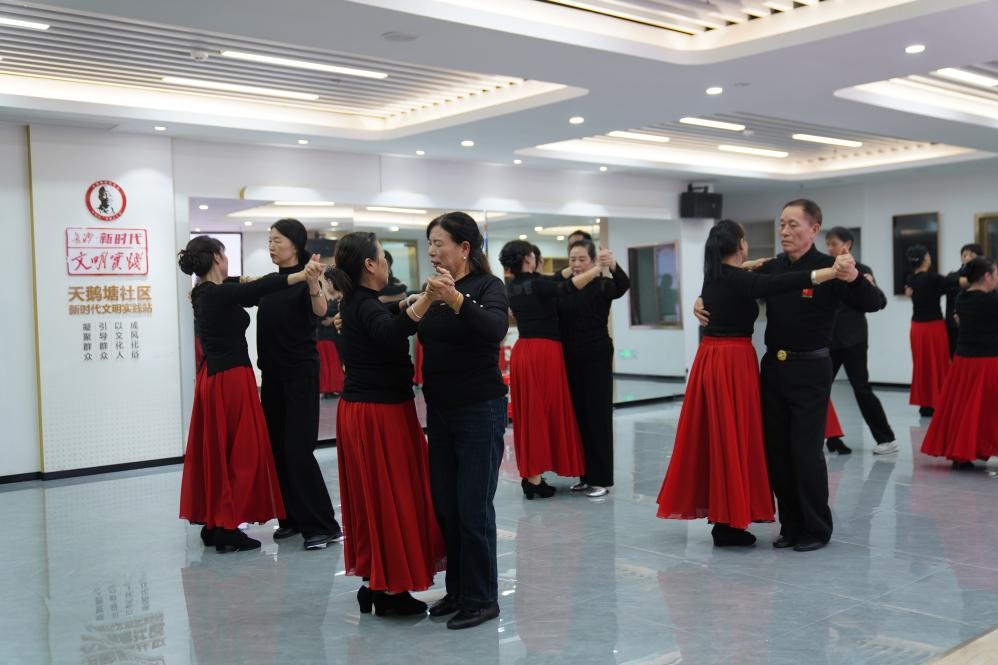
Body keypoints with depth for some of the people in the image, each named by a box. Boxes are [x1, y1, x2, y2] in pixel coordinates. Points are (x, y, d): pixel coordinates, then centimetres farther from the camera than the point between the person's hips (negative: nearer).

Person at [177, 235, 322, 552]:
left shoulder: (205, 293, 11)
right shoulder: (219, 293, -16)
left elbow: (248, 291, 17)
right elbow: (259, 288, -30)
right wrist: (301, 275, -37)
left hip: (212, 377, 9)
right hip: (231, 378, -9)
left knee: (215, 450, 12)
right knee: (241, 451, -3)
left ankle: (212, 524, 18)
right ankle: (227, 527, -1)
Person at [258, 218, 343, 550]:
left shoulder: (305, 279, -12)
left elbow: (320, 311, -32)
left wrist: (313, 283, -51)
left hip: (300, 373, -8)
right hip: (273, 374, 8)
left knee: (299, 449, -10)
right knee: (277, 447, 11)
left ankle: (323, 525, -3)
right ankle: (293, 517, 21)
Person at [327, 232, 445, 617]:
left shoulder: (356, 304, 12)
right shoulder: (367, 306, -18)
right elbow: (390, 333, -39)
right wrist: (426, 298, -51)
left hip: (359, 410, 10)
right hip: (381, 413, -10)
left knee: (374, 496, 15)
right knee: (392, 496, -1)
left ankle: (375, 583, 24)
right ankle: (390, 592, 8)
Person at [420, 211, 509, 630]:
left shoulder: (487, 286, -10)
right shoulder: (434, 289, 10)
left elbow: (495, 329, -30)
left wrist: (455, 299, -43)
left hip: (479, 411, -7)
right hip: (439, 411, 7)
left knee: (473, 508, -2)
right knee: (444, 506, 12)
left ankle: (482, 600, 11)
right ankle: (457, 591, 26)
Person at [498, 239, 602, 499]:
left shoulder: (512, 288, 9)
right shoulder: (536, 284, -13)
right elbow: (566, 287, -28)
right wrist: (598, 269, -25)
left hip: (522, 352, 7)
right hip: (544, 352, -7)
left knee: (527, 414, 10)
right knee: (543, 412, -2)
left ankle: (529, 474, 14)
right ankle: (535, 479, -1)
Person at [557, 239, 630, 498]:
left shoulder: (601, 285, -7)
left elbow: (623, 286, -29)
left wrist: (613, 266, -47)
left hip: (597, 357, -5)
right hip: (570, 359, 5)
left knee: (598, 415, -1)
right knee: (577, 414, 10)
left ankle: (601, 478, 5)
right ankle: (585, 475, 20)